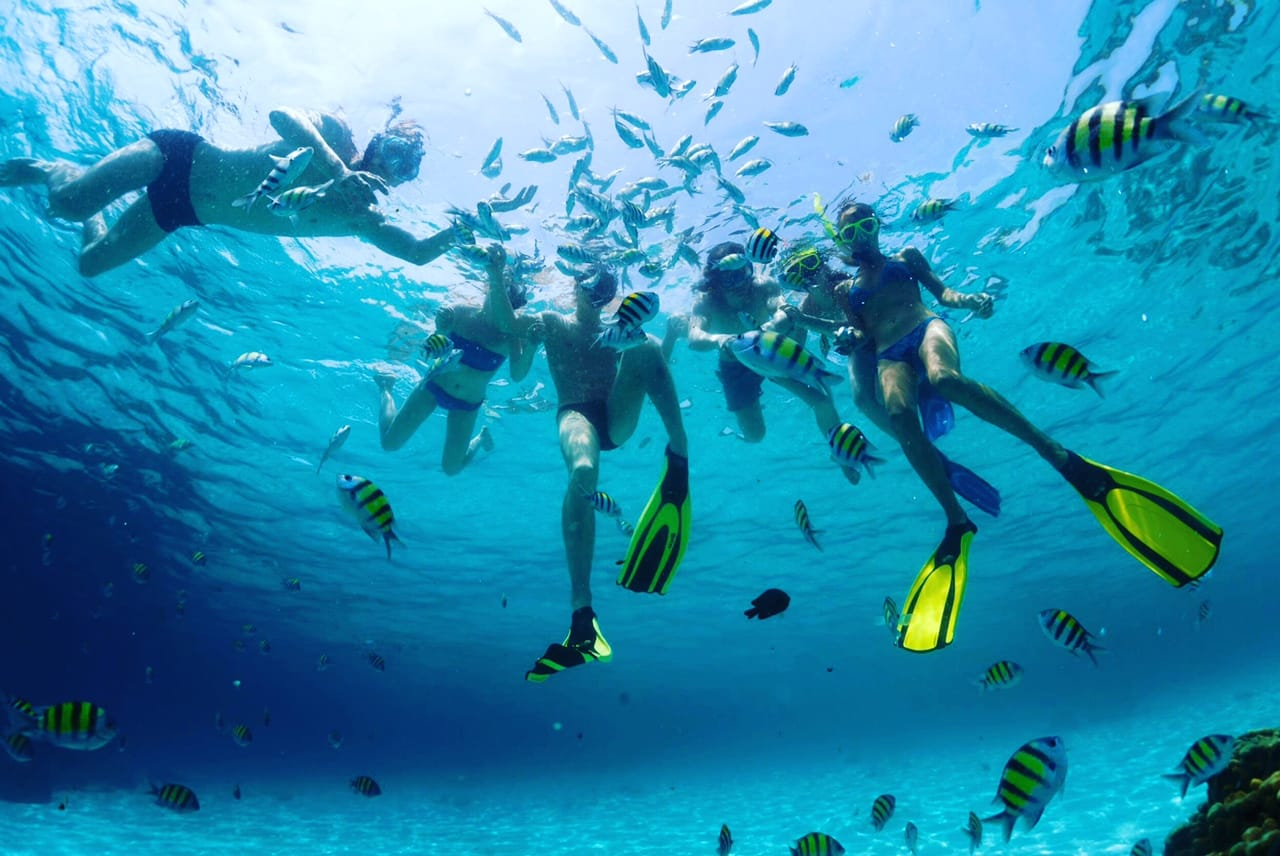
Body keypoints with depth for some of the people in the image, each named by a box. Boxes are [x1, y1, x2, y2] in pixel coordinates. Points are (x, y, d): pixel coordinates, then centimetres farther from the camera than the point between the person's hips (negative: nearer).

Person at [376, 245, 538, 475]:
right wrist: (441, 329, -51)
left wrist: (530, 348, -58)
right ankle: (385, 388, 33)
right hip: (435, 386, 0)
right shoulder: (461, 313, -22)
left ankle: (481, 439, 41)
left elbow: (517, 375, -38)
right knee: (389, 442, 5)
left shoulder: (510, 336, -23)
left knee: (451, 468, 9)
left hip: (467, 404, 0)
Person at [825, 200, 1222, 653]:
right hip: (889, 357, 1)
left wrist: (965, 299, -5)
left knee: (944, 378, -40)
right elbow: (859, 337, 18)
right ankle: (957, 521, -33)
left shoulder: (905, 257, 25)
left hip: (925, 328, -1)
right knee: (899, 415, -35)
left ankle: (1061, 457, -40)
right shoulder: (845, 289, 26)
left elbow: (940, 289, 17)